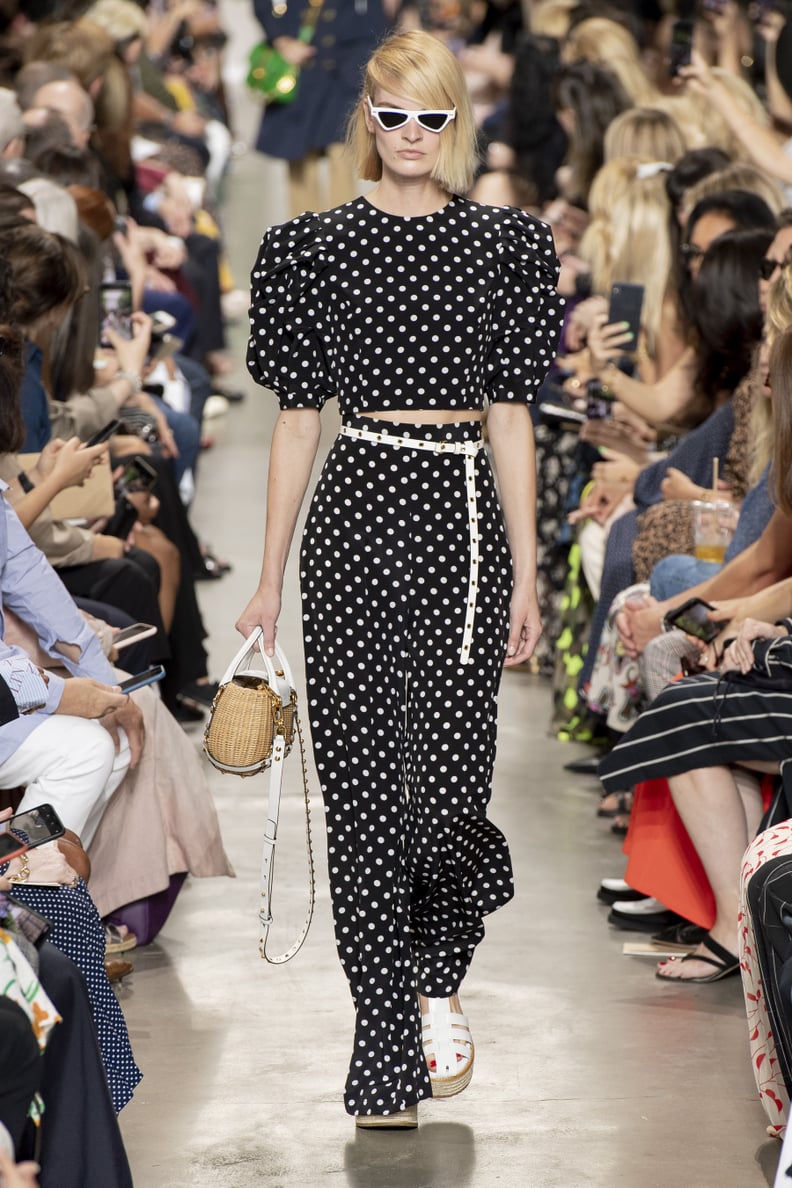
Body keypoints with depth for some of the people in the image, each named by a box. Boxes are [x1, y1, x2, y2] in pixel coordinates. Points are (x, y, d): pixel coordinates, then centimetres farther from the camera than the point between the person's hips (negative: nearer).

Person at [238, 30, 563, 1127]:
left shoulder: (504, 243, 8)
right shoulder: (315, 247, 6)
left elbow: (511, 414, 9)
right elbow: (299, 418, 8)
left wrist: (527, 573, 5)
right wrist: (269, 581, 7)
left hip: (463, 515, 0)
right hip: (358, 510, 0)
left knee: (448, 787, -7)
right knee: (364, 785, -2)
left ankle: (437, 978, 24)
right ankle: (387, 1056, 7)